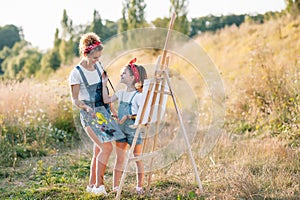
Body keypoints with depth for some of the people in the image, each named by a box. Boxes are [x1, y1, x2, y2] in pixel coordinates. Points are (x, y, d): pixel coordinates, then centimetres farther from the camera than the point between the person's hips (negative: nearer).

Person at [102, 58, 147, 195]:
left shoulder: (138, 96, -11)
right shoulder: (121, 93, 9)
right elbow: (107, 100, 6)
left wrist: (128, 116, -21)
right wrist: (104, 84, 5)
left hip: (134, 130, -6)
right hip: (121, 130, 6)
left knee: (138, 158, 4)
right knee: (119, 159, 8)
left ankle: (139, 187, 14)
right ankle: (115, 187, 13)